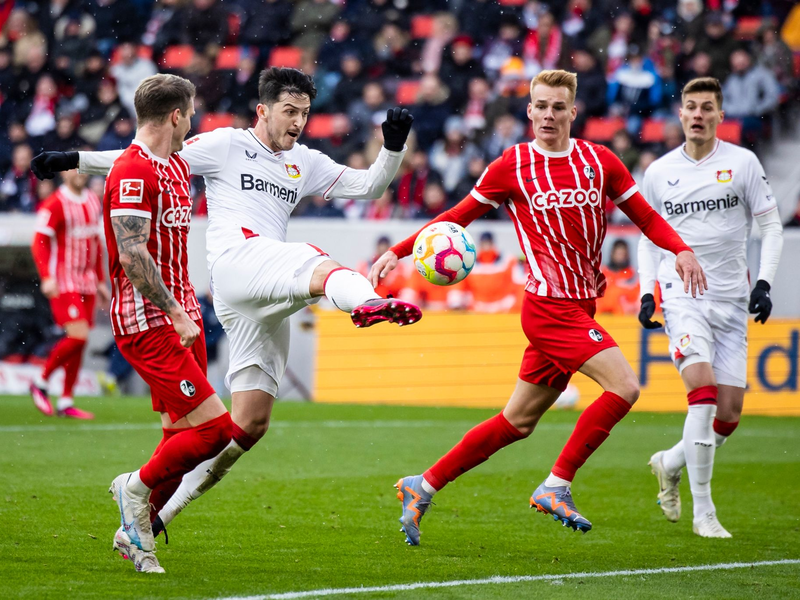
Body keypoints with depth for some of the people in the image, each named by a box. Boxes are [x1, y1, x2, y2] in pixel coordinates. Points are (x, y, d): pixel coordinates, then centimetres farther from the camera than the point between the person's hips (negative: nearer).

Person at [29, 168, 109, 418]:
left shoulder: (93, 201, 13)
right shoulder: (54, 205, -10)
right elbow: (39, 242, -12)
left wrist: (101, 280, 20)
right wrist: (46, 277, -22)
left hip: (87, 283, 7)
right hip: (64, 282, -7)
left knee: (78, 342, 5)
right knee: (77, 336, -16)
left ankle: (66, 403, 11)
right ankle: (41, 382, 3)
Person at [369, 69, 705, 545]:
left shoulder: (600, 161, 7)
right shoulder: (512, 166, -2)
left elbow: (646, 217, 12)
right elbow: (458, 217, 8)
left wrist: (682, 250, -6)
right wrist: (398, 252, 2)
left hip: (579, 309, 5)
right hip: (550, 305, -5)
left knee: (517, 423, 11)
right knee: (624, 386, -20)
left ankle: (423, 487, 21)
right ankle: (556, 486, -11)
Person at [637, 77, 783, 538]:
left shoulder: (742, 163, 1)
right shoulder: (659, 173, 5)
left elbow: (771, 226, 6)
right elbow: (648, 236, 17)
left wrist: (764, 283, -6)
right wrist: (646, 293, 5)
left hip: (732, 300, 1)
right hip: (682, 293, -1)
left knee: (730, 414, -1)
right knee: (703, 390, -22)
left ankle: (671, 464, 30)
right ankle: (703, 512, -17)